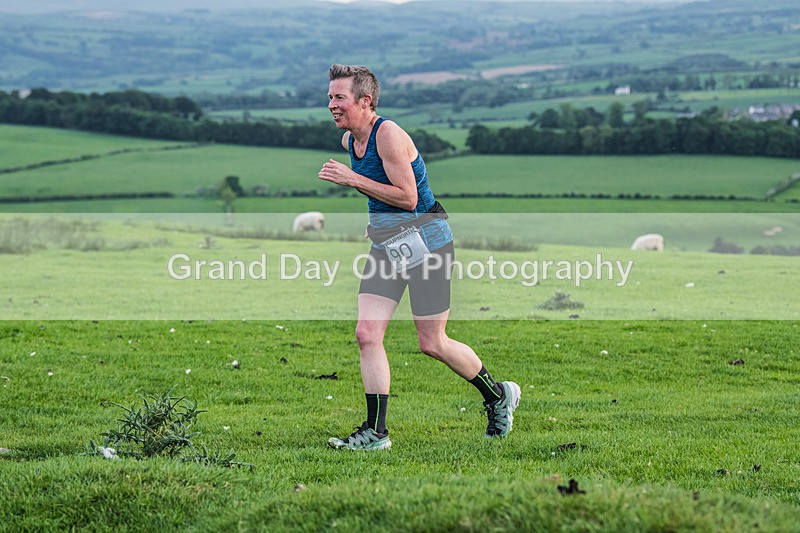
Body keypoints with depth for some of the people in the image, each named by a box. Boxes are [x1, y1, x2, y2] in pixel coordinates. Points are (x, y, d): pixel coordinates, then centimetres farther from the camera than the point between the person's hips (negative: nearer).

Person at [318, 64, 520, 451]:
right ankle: (375, 432, -1)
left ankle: (499, 396, 22)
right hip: (385, 243, 8)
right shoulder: (349, 140, 7)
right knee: (367, 335, -6)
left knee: (432, 344, -1)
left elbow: (408, 198, -22)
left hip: (423, 239, -8)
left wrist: (352, 180, -23)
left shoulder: (388, 134, -19)